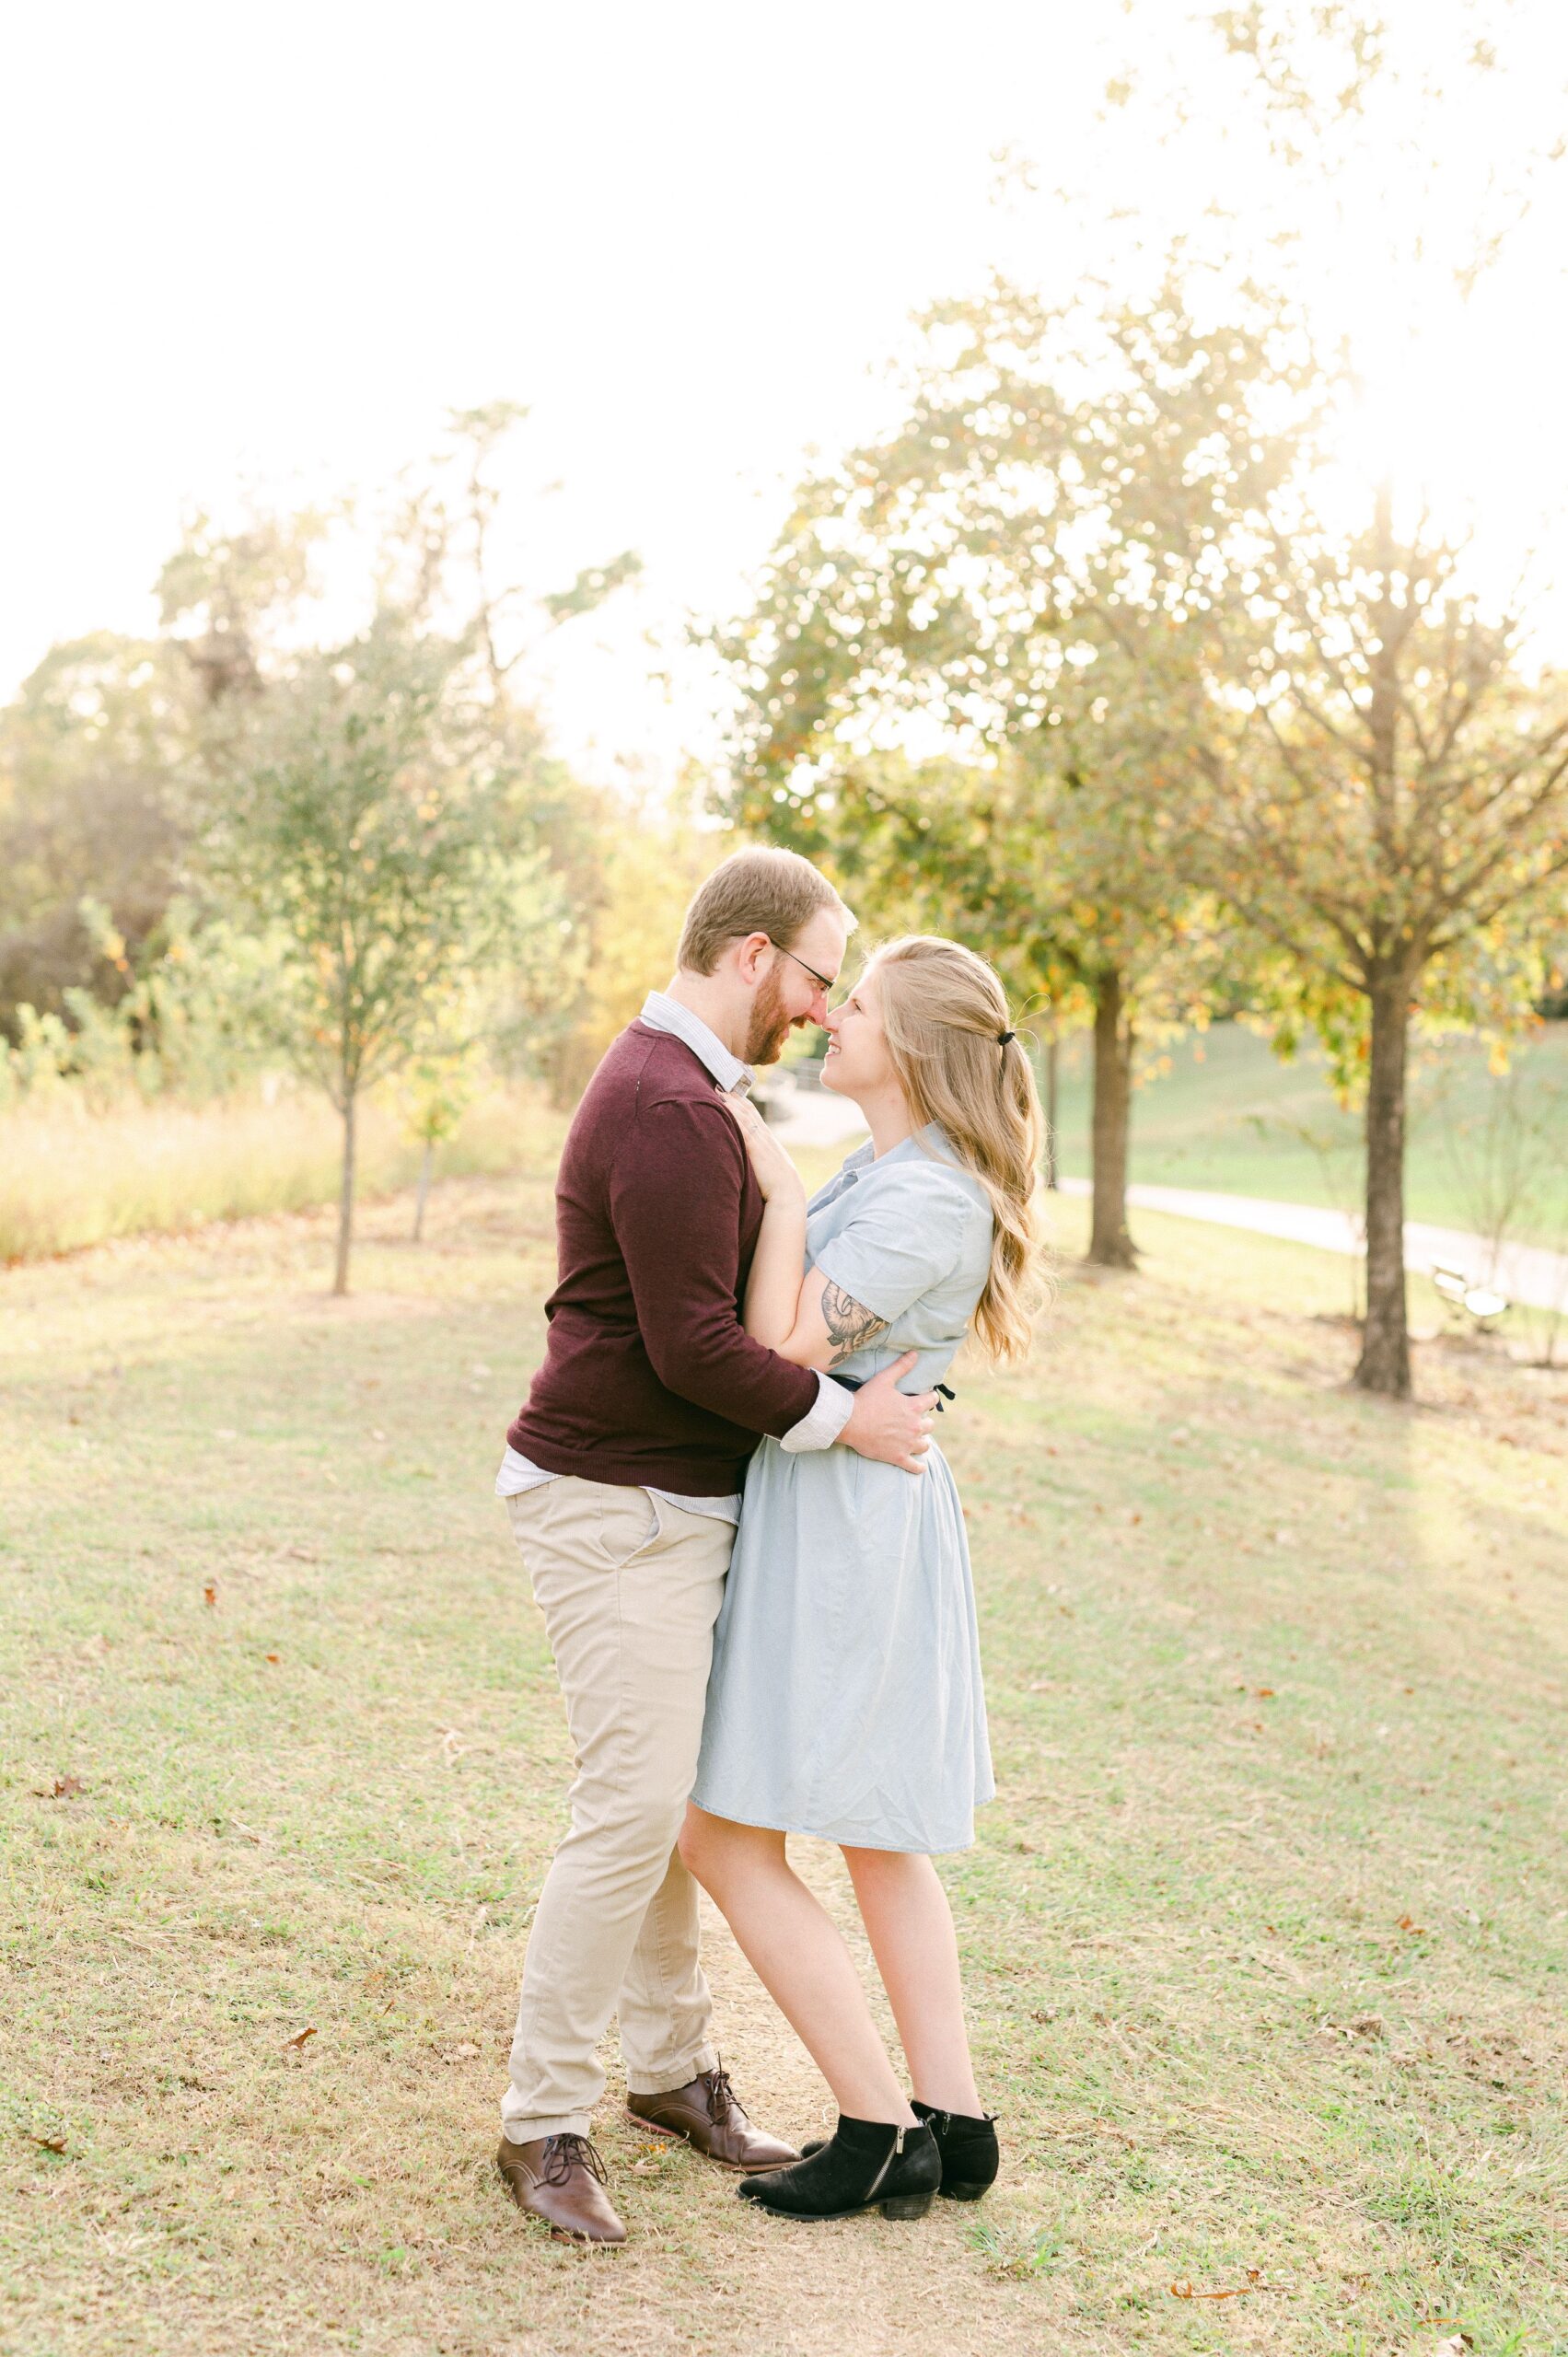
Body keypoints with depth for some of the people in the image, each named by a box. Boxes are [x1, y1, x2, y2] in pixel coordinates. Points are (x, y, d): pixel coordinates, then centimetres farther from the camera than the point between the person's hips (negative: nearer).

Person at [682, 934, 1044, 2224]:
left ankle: (882, 2135, 5)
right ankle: (955, 2125, 21)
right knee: (877, 1839, 16)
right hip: (866, 1522, 10)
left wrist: (781, 1187, -16)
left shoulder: (927, 1203, -20)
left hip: (839, 1527, -10)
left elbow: (781, 1353, -22)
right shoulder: (889, 1174, 10)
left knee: (730, 1842, -1)